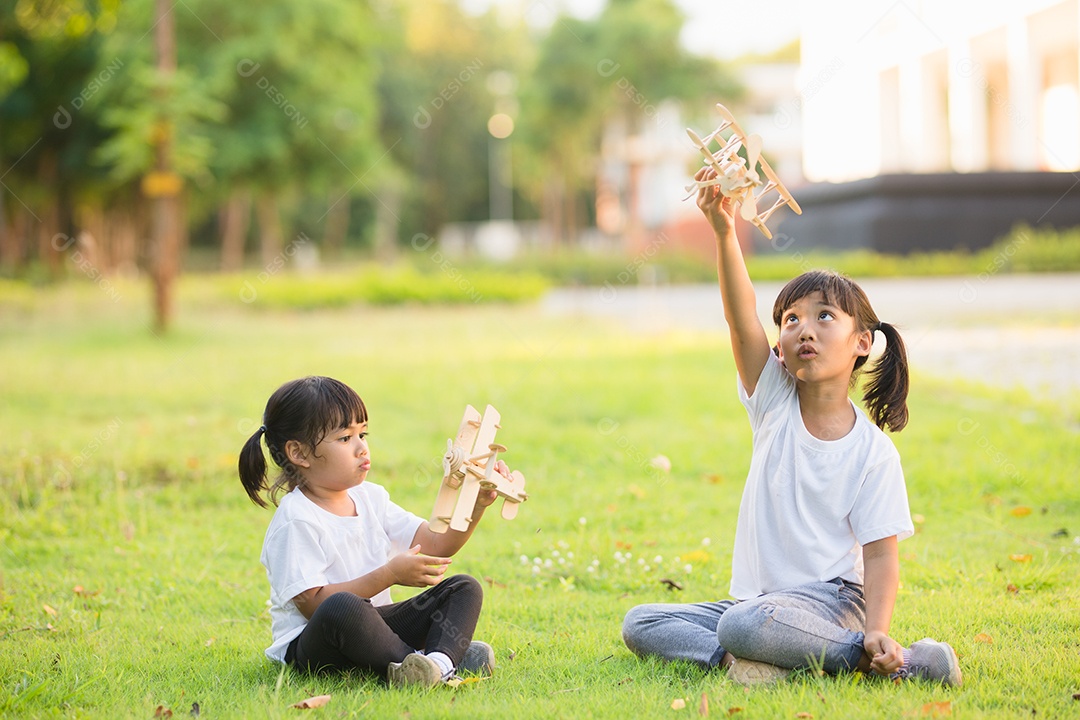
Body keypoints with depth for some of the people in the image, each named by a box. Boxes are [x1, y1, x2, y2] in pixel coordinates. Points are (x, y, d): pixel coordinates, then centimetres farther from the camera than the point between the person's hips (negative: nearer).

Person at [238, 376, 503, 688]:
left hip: (373, 629, 8)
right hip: (311, 645, -8)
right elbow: (312, 604, -22)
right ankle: (416, 662, -27)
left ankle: (440, 661, -33)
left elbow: (435, 546, 7)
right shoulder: (296, 521, -16)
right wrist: (389, 575, -24)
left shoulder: (370, 498, 9)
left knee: (465, 588, -4)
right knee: (342, 607, -41)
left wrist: (477, 503, -9)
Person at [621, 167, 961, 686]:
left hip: (831, 601, -5)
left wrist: (877, 632, -27)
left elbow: (880, 553, -8)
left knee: (744, 625, -36)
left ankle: (887, 658, -23)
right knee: (638, 625, -9)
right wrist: (724, 232, -32)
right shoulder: (775, 401, 1)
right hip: (761, 601, 5)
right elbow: (740, 316, -15)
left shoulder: (874, 451, -8)